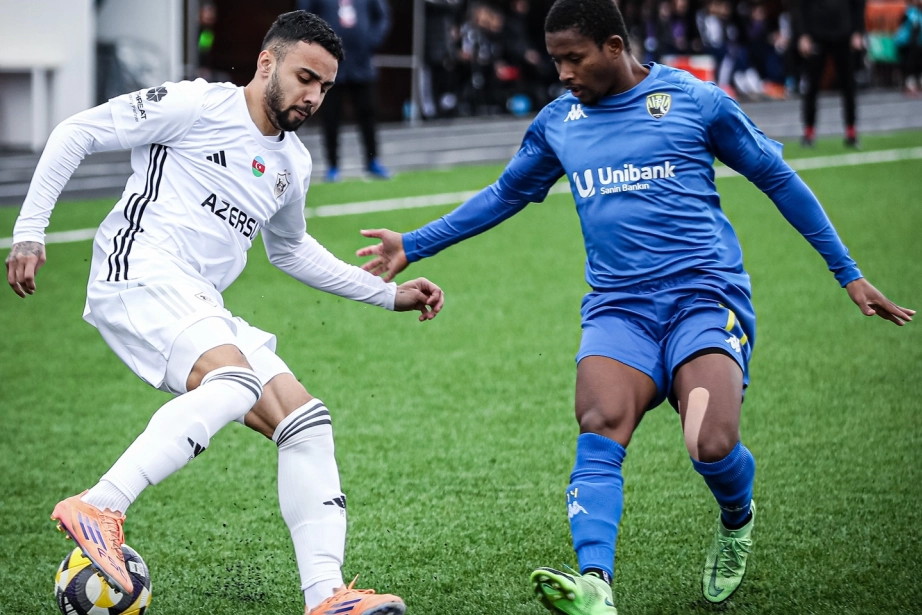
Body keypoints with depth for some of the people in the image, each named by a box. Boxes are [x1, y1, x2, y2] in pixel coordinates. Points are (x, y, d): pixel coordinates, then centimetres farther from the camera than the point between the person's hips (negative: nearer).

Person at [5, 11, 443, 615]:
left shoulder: (294, 164, 20)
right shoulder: (198, 105, -4)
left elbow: (290, 249, 39)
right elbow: (77, 133, -2)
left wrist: (388, 293, 34)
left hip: (201, 311, 8)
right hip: (141, 273, -8)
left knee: (306, 421, -2)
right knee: (237, 383, -33)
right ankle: (99, 508, -39)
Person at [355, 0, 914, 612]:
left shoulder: (696, 100, 2)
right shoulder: (558, 123, 13)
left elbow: (778, 178, 10)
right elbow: (504, 195, 29)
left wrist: (849, 273, 11)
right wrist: (412, 246, 26)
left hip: (706, 293, -3)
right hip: (619, 308, 3)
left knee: (712, 446, -24)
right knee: (600, 433, -26)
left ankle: (737, 521, 13)